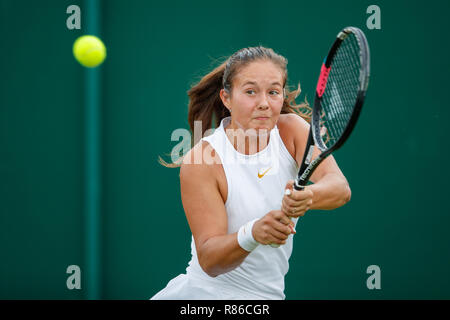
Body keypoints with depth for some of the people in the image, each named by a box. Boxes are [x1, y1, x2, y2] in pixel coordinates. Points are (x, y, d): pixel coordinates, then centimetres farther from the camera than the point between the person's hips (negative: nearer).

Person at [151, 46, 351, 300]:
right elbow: (208, 261, -17)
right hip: (203, 292, -3)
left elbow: (340, 188, -18)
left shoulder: (292, 128, -2)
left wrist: (308, 196, -40)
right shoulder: (200, 162, -13)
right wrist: (252, 234, -36)